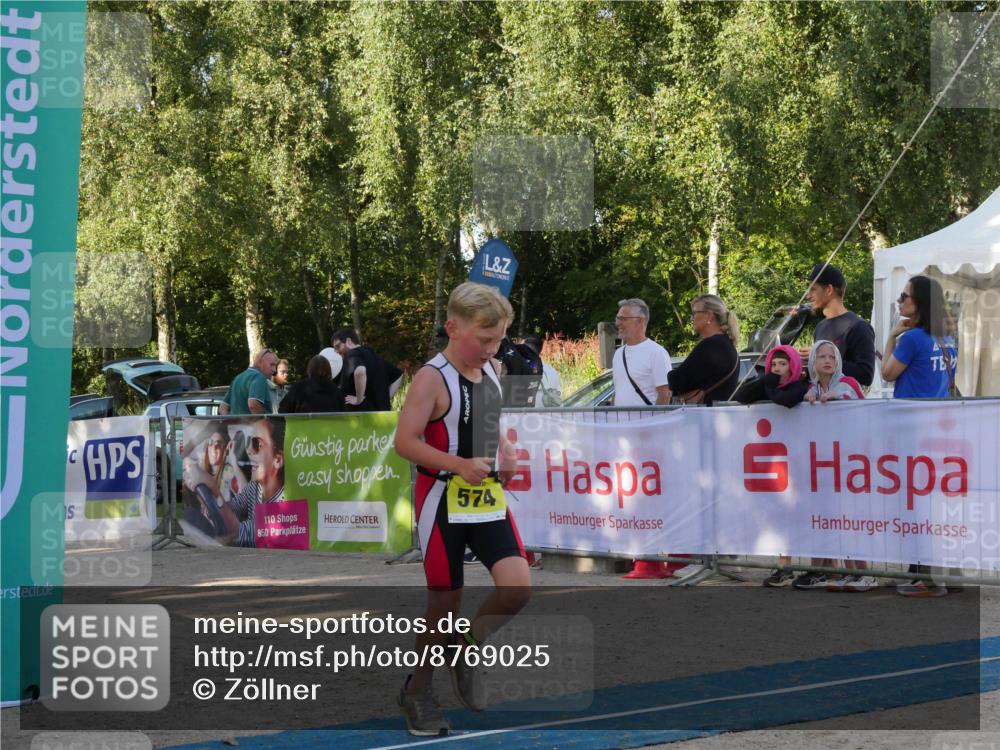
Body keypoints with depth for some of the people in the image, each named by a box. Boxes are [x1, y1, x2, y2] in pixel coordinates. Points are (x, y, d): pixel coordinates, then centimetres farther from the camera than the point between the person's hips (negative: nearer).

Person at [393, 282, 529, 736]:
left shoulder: (492, 371, 7)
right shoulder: (433, 379, -15)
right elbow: (405, 442, -20)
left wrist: (502, 449, 4)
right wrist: (460, 464, -27)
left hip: (488, 496, 6)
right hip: (444, 502, -6)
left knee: (517, 588, -9)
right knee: (445, 601, 2)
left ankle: (464, 648, 17)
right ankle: (417, 690, 23)